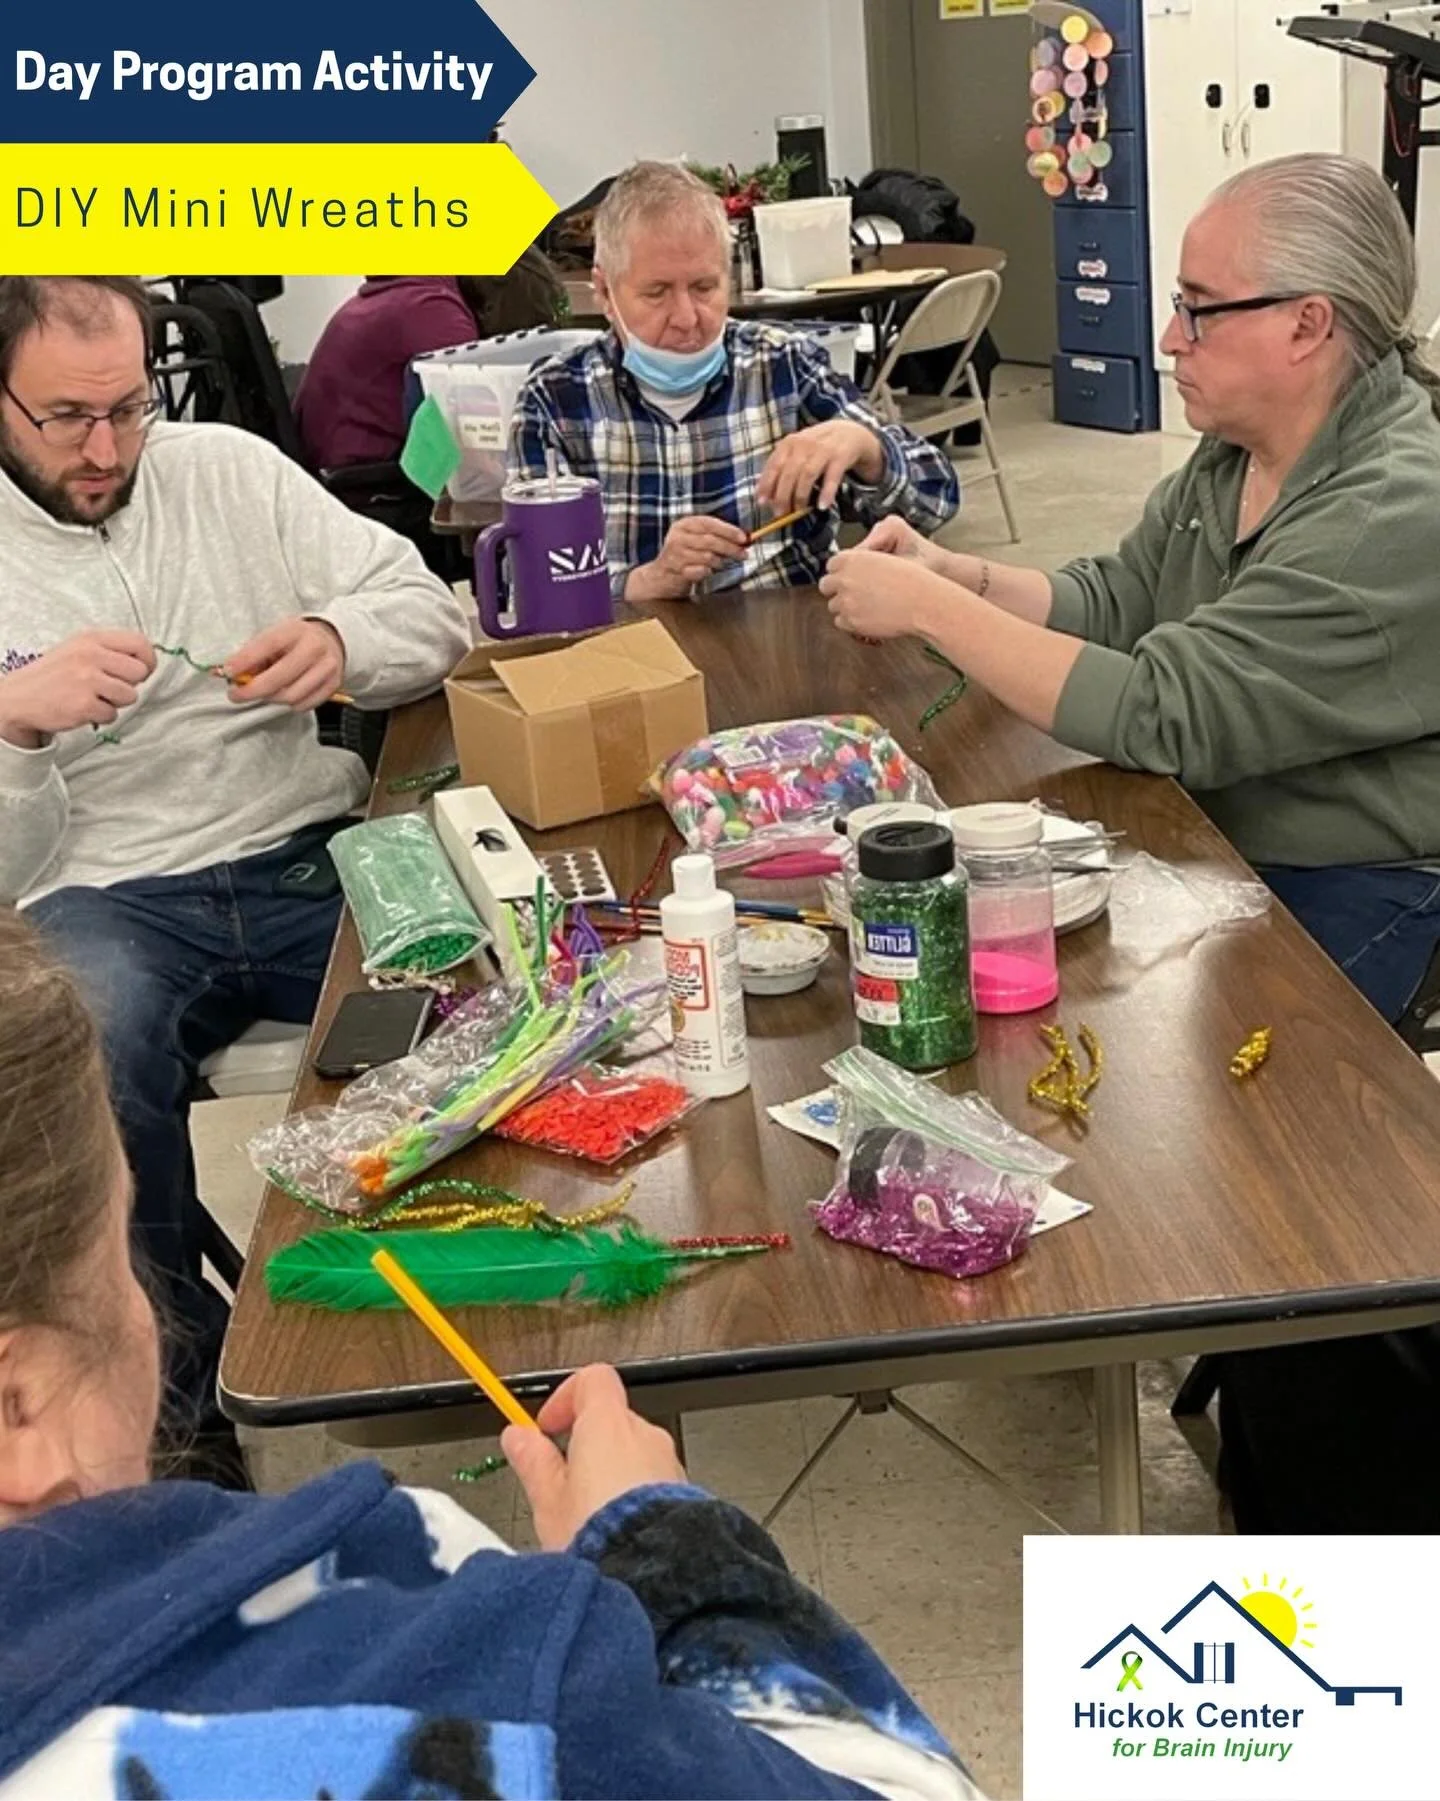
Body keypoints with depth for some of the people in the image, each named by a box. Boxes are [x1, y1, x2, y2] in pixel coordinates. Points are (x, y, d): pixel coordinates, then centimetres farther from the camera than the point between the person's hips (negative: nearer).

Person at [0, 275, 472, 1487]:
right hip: (104, 898, -2)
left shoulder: (230, 471, 11)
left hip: (310, 855, 2)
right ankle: (179, 1385, -13)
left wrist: (342, 642, -13)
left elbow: (431, 617, 10)